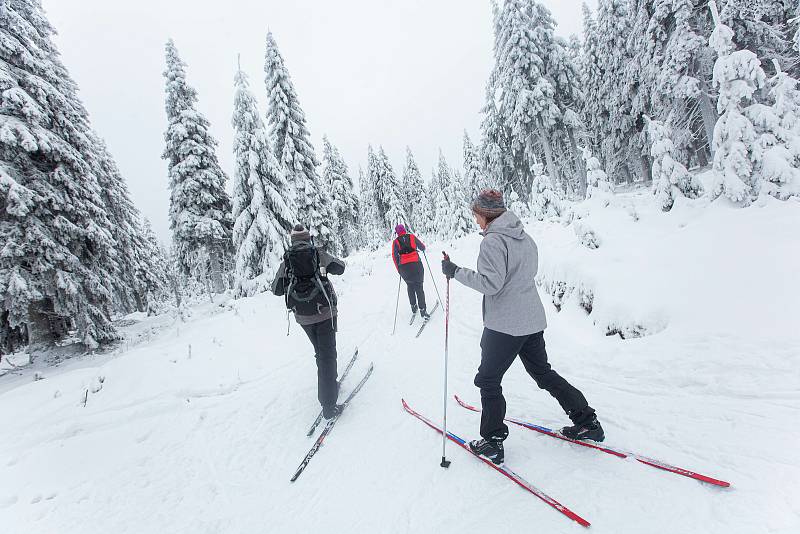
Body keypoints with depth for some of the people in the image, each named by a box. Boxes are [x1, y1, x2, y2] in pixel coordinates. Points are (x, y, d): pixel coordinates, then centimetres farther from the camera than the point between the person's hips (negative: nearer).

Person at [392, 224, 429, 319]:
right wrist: (423, 248, 37)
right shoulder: (412, 237, 4)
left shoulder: (395, 242, 5)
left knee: (410, 286, 22)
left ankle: (413, 307, 23)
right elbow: (422, 247, 13)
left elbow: (394, 256, 2)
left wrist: (398, 269, 12)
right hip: (416, 264, -1)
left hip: (404, 267, 2)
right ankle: (422, 310, -3)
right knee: (419, 287, 3)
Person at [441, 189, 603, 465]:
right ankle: (587, 423, 32)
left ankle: (492, 443, 16)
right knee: (543, 372, 24)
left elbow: (491, 283, -22)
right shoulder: (525, 237, 9)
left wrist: (456, 272, -16)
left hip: (503, 325, -8)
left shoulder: (492, 241, -17)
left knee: (488, 380, 7)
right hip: (533, 320, 9)